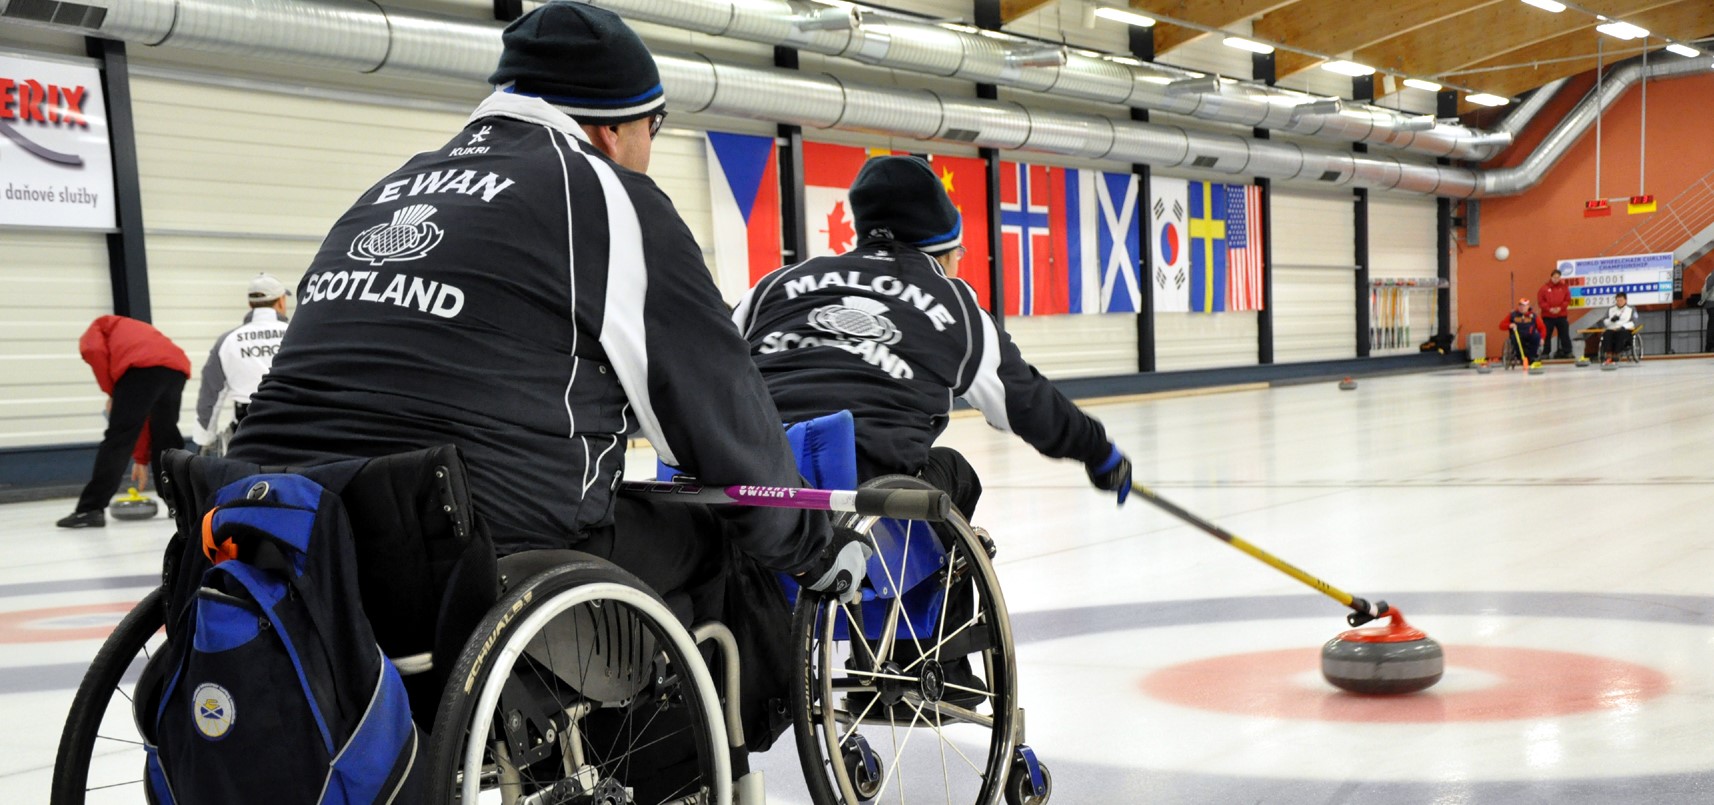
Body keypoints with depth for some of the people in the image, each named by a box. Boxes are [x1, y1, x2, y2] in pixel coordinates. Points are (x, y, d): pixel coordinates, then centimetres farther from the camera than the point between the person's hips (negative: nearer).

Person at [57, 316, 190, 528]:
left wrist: (111, 393, 13)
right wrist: (142, 459, 46)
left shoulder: (97, 328, 30)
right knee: (166, 434, 24)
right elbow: (145, 416, 40)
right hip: (177, 366, 6)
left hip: (142, 366, -6)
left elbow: (94, 351, 1)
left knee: (117, 440, -1)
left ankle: (90, 510, 0)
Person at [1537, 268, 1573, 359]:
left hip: (1562, 316, 1)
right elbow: (1540, 301, -5)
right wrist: (1549, 309, -15)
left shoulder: (1564, 287, 5)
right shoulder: (1544, 288, -1)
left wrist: (1560, 308, -13)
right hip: (1548, 316, -1)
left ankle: (1567, 352, 10)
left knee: (1564, 334, 4)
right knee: (1547, 335, 2)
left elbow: (1568, 300, 2)